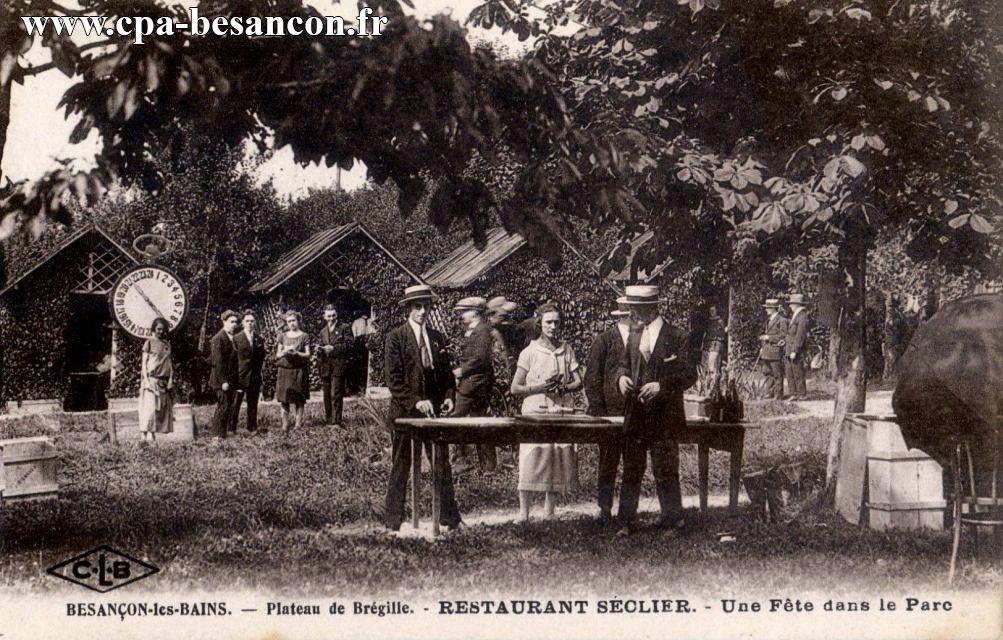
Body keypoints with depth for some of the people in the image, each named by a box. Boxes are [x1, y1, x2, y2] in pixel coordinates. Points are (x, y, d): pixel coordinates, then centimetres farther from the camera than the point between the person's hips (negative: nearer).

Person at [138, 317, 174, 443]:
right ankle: (146, 434, -15)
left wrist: (171, 379, 4)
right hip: (152, 379, -5)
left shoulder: (167, 344, 15)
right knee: (150, 407, -13)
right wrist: (146, 379, -11)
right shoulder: (149, 343, 2)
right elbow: (144, 363, -1)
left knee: (163, 408, 0)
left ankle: (153, 434, 2)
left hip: (164, 381, 5)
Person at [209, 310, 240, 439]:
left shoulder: (232, 338, 14)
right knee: (223, 407, -7)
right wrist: (223, 381, -19)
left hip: (231, 380, 8)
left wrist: (236, 380, 13)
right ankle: (218, 435, -2)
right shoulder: (218, 339, -11)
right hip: (222, 379, -8)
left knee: (228, 407, 8)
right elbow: (217, 362, -16)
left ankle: (223, 433, 14)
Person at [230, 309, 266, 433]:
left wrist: (258, 369, 5)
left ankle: (252, 428, 15)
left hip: (255, 376, 3)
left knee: (253, 403, 8)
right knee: (235, 403, -4)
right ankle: (232, 428, 1)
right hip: (240, 375, -3)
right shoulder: (237, 338, -1)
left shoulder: (259, 339, 10)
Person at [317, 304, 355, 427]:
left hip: (339, 365, -5)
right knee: (327, 395, 7)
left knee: (336, 394, -10)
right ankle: (328, 419, 15)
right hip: (325, 366, 5)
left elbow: (350, 345, -8)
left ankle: (336, 422, -9)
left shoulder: (345, 328, 2)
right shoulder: (323, 331, 19)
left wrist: (334, 348, -15)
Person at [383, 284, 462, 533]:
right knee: (401, 467, 3)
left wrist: (449, 397, 0)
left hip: (434, 411, 4)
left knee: (442, 466, 5)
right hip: (404, 413, -4)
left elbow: (447, 373, 17)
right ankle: (393, 522, 11)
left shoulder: (438, 338, 12)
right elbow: (394, 379, -10)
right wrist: (415, 402, -20)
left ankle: (449, 519, 13)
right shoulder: (395, 338, -4)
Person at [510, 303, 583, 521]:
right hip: (535, 412, -3)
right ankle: (523, 514, -4)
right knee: (530, 462, -9)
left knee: (557, 461, 3)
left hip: (562, 412, 3)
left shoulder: (567, 350, 11)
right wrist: (540, 387, -13)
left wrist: (563, 388, -11)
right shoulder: (530, 352, 1)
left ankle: (548, 512, 14)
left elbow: (578, 382, 9)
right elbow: (515, 388, 0)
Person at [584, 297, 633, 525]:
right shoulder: (604, 340, -2)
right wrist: (599, 414, -10)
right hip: (610, 413, -4)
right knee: (608, 464, 0)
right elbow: (592, 380, -4)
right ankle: (605, 511, 7)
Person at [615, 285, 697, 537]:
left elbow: (689, 374, -9)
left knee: (665, 471, 1)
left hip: (664, 417, -5)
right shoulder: (634, 336, 10)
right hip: (635, 416, 5)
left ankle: (674, 520, 13)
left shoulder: (674, 338, -8)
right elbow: (624, 363, 20)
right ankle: (626, 521, 15)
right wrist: (622, 376, -3)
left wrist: (661, 386, -21)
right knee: (631, 471, 9)